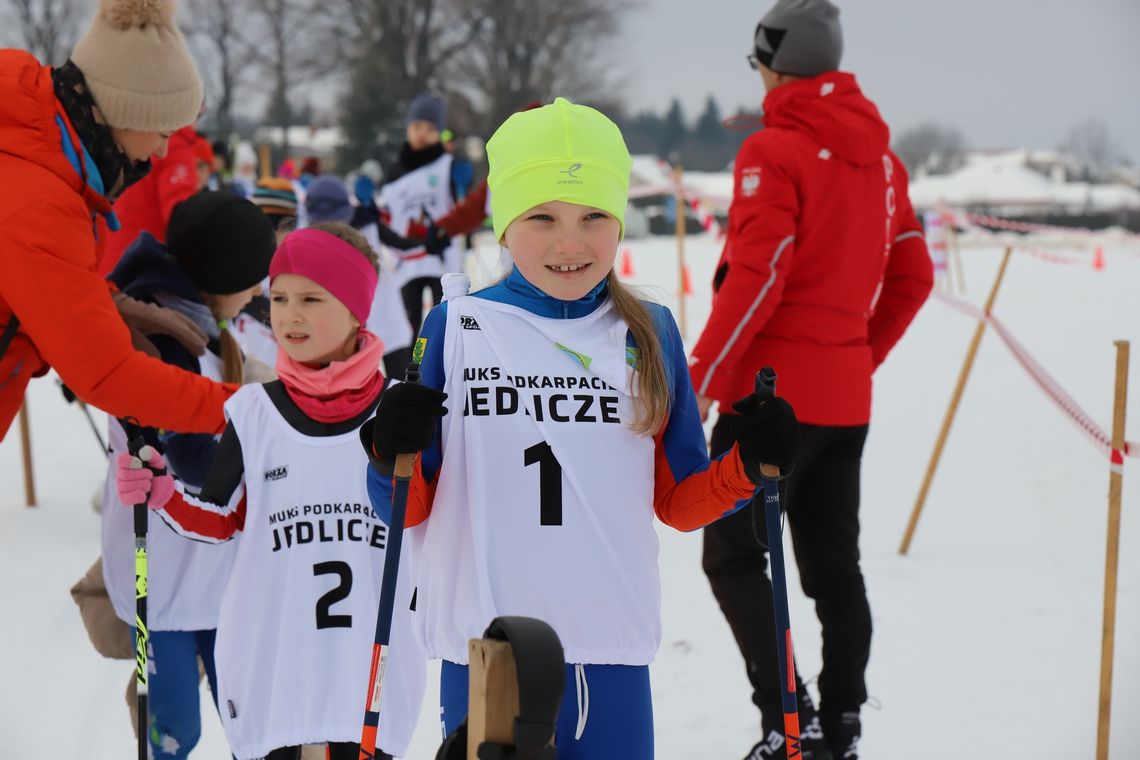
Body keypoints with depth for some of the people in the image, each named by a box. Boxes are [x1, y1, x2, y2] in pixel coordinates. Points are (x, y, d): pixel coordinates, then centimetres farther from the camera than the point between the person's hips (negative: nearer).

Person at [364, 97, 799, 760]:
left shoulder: (651, 335, 7)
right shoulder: (456, 328, 0)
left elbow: (678, 502, 13)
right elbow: (409, 508, 4)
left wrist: (747, 467, -5)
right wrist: (393, 454, -16)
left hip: (612, 654, 2)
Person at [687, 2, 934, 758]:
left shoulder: (774, 151, -12)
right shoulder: (878, 156, 10)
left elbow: (757, 277, -20)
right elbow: (913, 278, 14)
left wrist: (699, 378, -15)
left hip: (774, 391, -7)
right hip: (847, 399, 7)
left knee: (733, 555, 1)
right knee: (835, 565, 12)